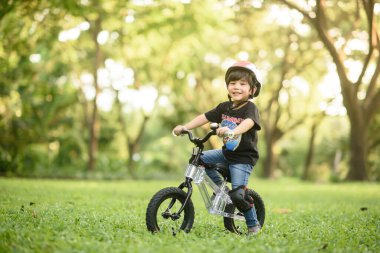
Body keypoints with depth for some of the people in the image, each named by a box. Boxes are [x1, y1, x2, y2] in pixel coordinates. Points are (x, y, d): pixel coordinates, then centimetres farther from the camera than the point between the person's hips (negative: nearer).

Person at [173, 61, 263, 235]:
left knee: (237, 194, -14)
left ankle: (254, 225, 8)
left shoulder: (250, 108, -15)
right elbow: (205, 117, 2)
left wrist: (233, 131, -57)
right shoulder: (224, 107, 4)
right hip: (227, 152, 7)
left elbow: (248, 123, -36)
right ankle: (220, 186, 8)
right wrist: (185, 127, -11)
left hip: (244, 157, -7)